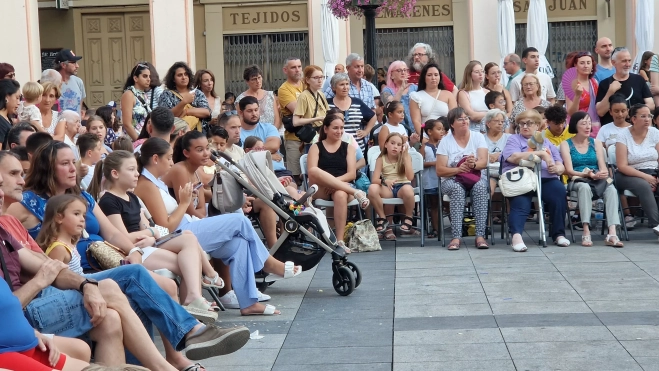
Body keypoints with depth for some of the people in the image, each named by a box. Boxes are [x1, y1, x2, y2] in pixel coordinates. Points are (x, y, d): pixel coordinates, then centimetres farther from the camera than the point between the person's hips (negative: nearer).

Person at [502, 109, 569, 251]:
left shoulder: (546, 142, 29)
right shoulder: (514, 139, 17)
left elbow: (561, 166, 21)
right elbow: (513, 157, -6)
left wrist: (556, 168, -5)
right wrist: (541, 154, -9)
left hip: (545, 179, 3)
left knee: (559, 190, -28)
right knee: (521, 202, -32)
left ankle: (559, 234, -21)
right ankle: (517, 235, -51)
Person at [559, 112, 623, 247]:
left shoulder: (596, 143, 17)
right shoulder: (566, 144, 7)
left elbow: (603, 167, 7)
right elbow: (569, 171, -5)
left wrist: (603, 174, -19)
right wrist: (588, 174, -22)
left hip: (597, 181, 3)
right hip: (576, 182, -3)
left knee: (611, 188, -31)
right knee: (584, 186, -39)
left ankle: (612, 234, -43)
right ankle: (586, 232, -43)